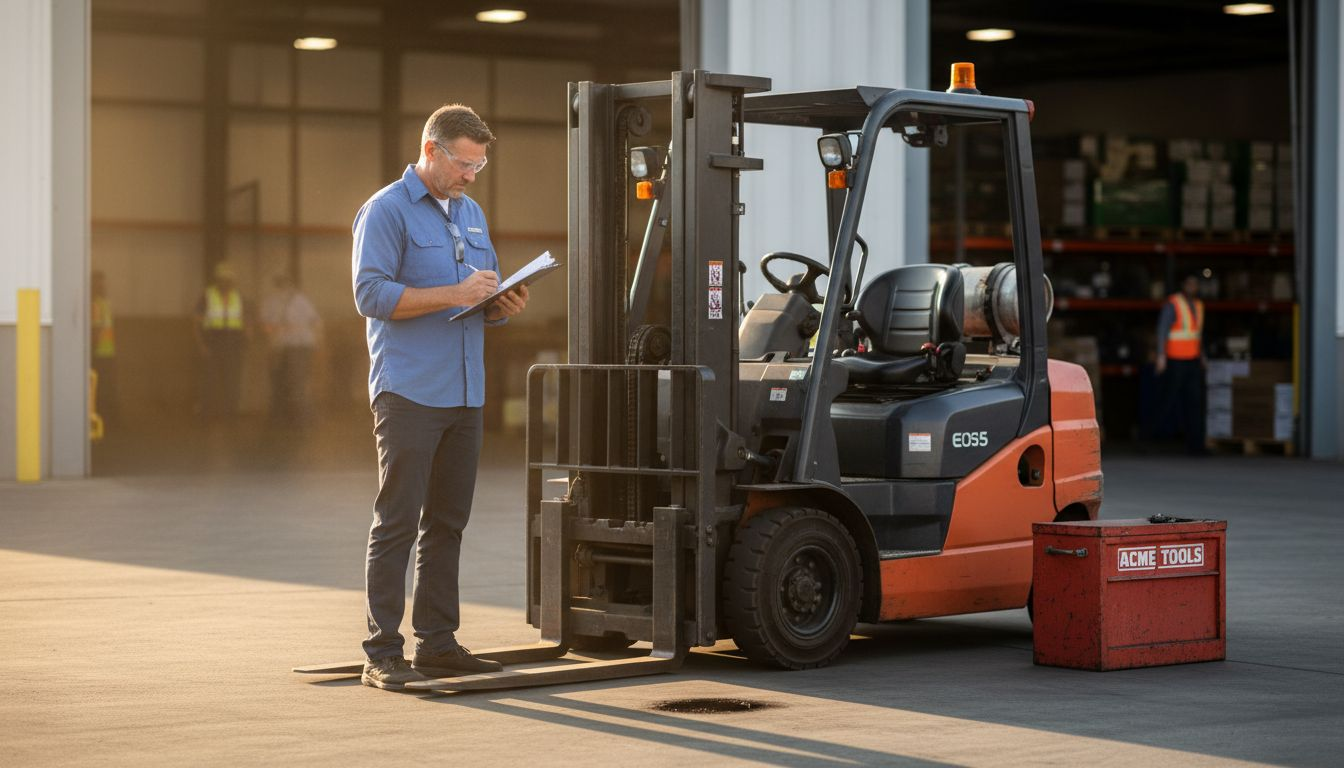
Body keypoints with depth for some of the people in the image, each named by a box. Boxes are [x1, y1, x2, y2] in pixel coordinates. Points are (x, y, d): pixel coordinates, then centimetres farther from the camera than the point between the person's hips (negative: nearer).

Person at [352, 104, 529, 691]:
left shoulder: (471, 214, 19)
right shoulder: (387, 211, -5)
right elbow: (371, 294, -15)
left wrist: (505, 306, 1)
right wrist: (453, 294, -21)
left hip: (464, 394, 8)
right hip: (409, 394, -8)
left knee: (447, 521, 10)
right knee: (398, 522, -7)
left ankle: (438, 642, 16)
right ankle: (382, 653, -5)